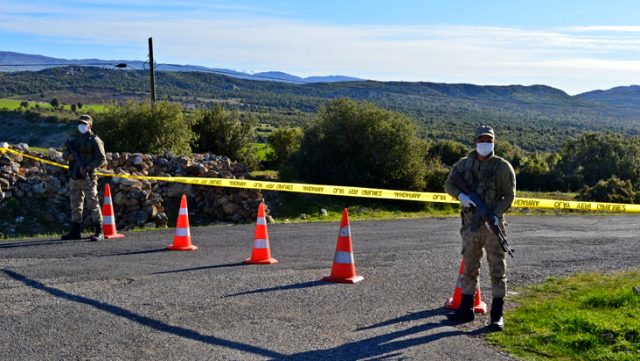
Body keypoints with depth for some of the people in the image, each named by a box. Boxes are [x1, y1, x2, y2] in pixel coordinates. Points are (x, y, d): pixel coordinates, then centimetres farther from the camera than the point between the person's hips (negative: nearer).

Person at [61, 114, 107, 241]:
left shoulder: (94, 140, -5)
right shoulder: (74, 138, 15)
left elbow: (102, 159, -10)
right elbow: (65, 152, 22)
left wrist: (87, 167, -20)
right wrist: (68, 155, -3)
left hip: (88, 177, -7)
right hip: (74, 177, 7)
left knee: (92, 204, -7)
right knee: (75, 204, 10)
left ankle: (99, 232, -3)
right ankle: (76, 231, 18)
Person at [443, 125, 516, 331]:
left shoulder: (502, 166, -1)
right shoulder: (464, 164, 10)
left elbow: (509, 195, -3)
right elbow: (449, 184, 7)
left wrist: (496, 214, -18)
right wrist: (460, 195, -15)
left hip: (492, 225, -4)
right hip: (470, 224, 4)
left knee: (497, 269, -1)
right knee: (469, 268, 13)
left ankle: (497, 315, 5)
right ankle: (466, 309, 23)